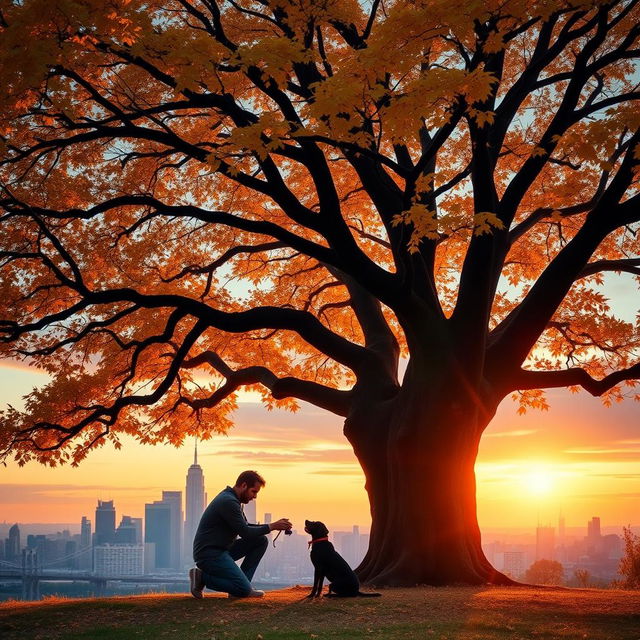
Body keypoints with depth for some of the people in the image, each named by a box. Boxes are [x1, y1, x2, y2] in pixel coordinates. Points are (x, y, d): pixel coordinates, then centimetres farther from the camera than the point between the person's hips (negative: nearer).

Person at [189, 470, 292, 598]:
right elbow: (245, 533, -19)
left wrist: (275, 526, 9)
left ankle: (242, 585, 4)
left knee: (261, 541, 6)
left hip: (222, 549, 10)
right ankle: (202, 577, -6)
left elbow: (246, 527, 22)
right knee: (244, 590, -20)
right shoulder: (228, 501, -19)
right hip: (208, 553, -10)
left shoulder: (232, 499, 14)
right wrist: (271, 527, -9)